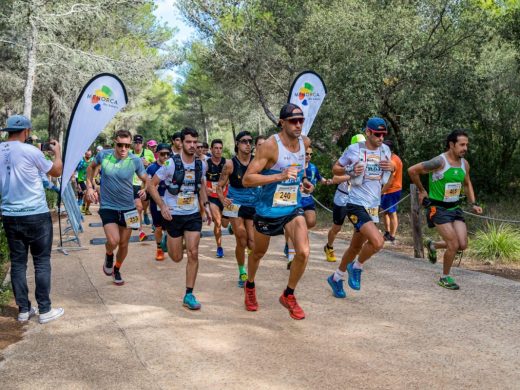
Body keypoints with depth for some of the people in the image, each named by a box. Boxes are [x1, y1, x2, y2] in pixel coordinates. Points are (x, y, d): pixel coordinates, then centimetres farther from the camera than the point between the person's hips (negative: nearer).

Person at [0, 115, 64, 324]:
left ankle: (23, 310, 16)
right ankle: (45, 310, 8)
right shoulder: (30, 151, -13)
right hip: (36, 215, -5)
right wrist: (57, 151, 18)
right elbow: (56, 171, 1)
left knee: (17, 262, 10)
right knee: (41, 262, 4)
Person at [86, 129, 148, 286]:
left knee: (124, 243, 13)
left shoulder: (135, 161, -10)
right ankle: (109, 256, 18)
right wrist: (89, 187, 2)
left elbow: (146, 180, 2)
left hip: (128, 208, 2)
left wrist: (145, 190, -20)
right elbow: (91, 167, 12)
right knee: (113, 241, -19)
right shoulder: (103, 155, -10)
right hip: (107, 207, -1)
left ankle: (117, 269, 41)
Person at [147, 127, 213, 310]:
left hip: (193, 215, 3)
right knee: (177, 257, 7)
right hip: (173, 215, -3)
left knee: (193, 253, -7)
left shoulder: (201, 165, 0)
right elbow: (151, 185, -9)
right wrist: (162, 206, -19)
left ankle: (189, 295, 2)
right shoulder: (171, 164, -13)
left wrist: (206, 205, 7)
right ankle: (168, 238, 44)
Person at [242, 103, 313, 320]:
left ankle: (288, 295, 7)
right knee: (259, 253, 18)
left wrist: (303, 180, 7)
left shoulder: (305, 142, -3)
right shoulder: (270, 145, -22)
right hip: (268, 209, -4)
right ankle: (250, 286, 50)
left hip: (293, 208, 4)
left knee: (304, 252, -16)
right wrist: (280, 176, -36)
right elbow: (247, 179, -26)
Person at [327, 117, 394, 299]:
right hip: (357, 205, -7)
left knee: (356, 247, 16)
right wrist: (350, 170, -18)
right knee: (377, 242, -24)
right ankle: (356, 267, 3)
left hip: (373, 207, 7)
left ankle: (336, 278, 36)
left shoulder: (385, 149, 6)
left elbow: (389, 168, 24)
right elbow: (335, 168, 2)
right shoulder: (354, 149, -8)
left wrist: (391, 167, 0)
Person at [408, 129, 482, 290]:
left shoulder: (464, 164, 4)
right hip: (438, 209, -7)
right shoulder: (439, 162, -19)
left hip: (455, 208, 7)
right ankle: (444, 277, 11)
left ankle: (433, 245, 26)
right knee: (454, 245, -12)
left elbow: (467, 184, 22)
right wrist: (421, 190, -5)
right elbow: (412, 170, -16)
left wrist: (473, 203, 11)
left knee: (463, 245, -2)